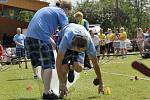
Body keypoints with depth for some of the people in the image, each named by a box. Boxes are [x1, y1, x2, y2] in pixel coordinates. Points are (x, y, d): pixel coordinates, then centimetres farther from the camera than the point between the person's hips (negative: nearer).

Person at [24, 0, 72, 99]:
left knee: (44, 65, 16)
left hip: (29, 36, 8)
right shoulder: (61, 13, 5)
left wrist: (54, 44, 28)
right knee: (48, 65, -3)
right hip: (41, 38, -8)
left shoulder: (46, 9, 30)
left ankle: (47, 90, 22)